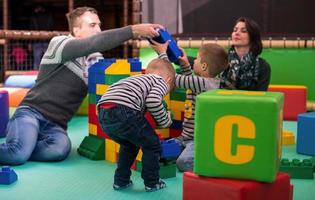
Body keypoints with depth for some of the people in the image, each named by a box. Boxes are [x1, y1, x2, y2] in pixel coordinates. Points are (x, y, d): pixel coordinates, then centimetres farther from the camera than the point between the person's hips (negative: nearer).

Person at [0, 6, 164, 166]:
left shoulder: (96, 60, 13)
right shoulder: (59, 43, -8)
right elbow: (95, 43, -24)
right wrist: (134, 30, -30)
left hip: (56, 125, 5)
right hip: (32, 112, -5)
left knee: (61, 148, -32)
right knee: (20, 151, -36)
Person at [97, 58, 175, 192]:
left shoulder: (138, 79, 37)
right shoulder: (161, 81, 15)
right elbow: (153, 101, -7)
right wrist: (165, 121, 8)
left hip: (103, 115, 8)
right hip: (123, 110, -8)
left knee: (129, 145, 32)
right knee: (152, 145, 15)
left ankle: (121, 181, 34)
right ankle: (152, 183, 25)